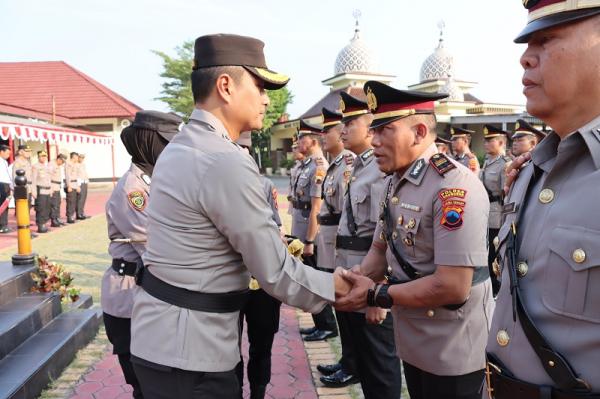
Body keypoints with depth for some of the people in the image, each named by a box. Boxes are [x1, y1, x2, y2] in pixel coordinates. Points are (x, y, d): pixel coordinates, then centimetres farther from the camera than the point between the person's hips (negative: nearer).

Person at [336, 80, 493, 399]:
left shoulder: (454, 187, -24)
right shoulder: (394, 181, 4)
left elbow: (453, 286, -28)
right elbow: (381, 249, 13)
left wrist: (375, 295, -20)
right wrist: (353, 281, -7)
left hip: (453, 354, -7)